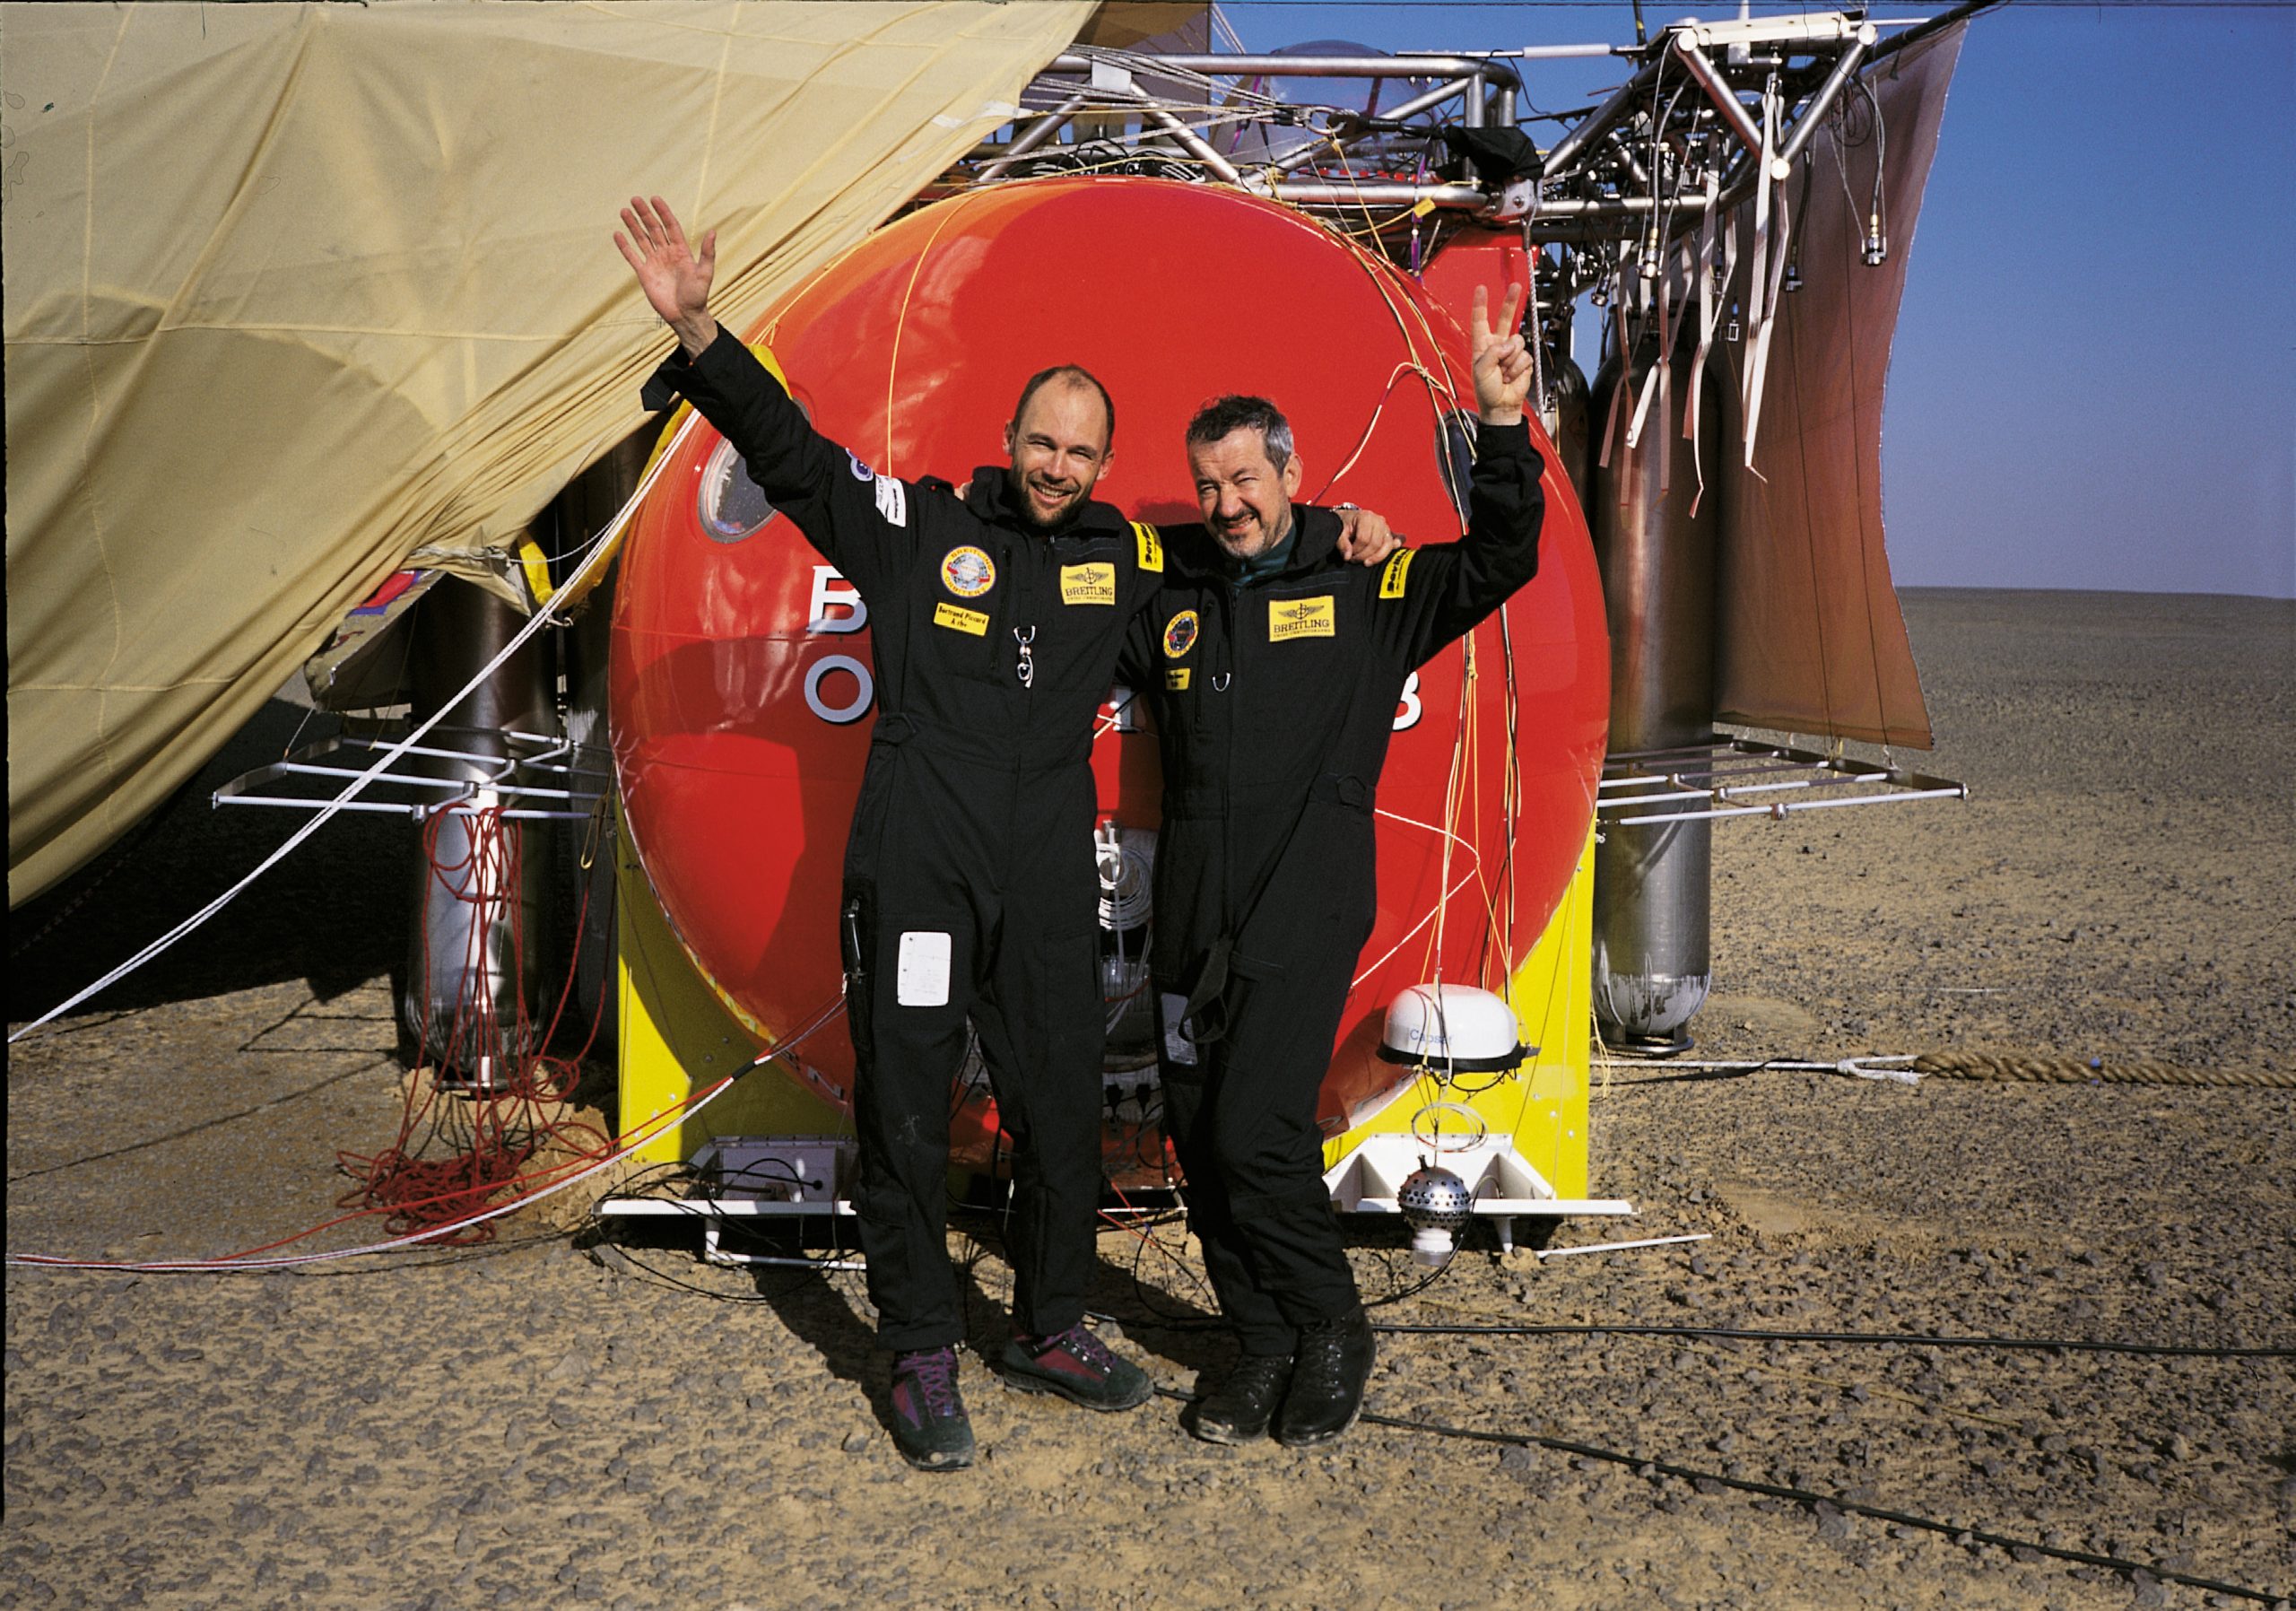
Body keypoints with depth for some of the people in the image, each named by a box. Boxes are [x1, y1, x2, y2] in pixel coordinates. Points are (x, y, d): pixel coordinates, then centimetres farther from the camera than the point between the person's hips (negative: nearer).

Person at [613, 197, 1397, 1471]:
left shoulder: (1121, 559, 11)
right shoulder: (919, 526, 2)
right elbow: (788, 449, -2)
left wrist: (1342, 534, 11)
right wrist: (698, 332, -14)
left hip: (1049, 887, 3)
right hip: (915, 873, -3)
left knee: (1063, 1111, 11)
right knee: (905, 1114, 2)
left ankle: (1050, 1330, 31)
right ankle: (922, 1358, 18)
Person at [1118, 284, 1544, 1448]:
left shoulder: (1363, 587, 2)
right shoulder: (1169, 595, 12)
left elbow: (1499, 564, -5)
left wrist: (1502, 429, -16)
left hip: (1304, 921, -5)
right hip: (1191, 920, 5)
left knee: (1256, 1133, -13)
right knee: (1198, 1138, 7)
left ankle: (1333, 1334, 10)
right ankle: (1265, 1346, 24)